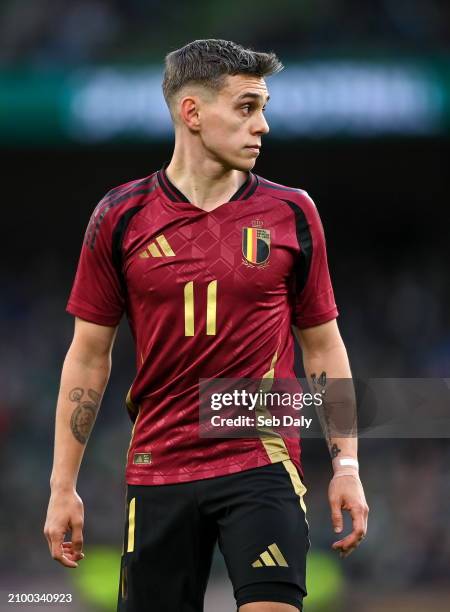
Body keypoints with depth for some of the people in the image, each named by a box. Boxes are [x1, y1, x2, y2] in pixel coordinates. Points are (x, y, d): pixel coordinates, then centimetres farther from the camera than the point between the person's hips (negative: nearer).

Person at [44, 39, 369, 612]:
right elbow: (89, 355, 6)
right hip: (157, 473, 1)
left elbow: (323, 347, 9)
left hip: (263, 464, -1)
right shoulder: (120, 217, 1)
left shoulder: (291, 214, 2)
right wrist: (63, 486, 3)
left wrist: (346, 467, 2)